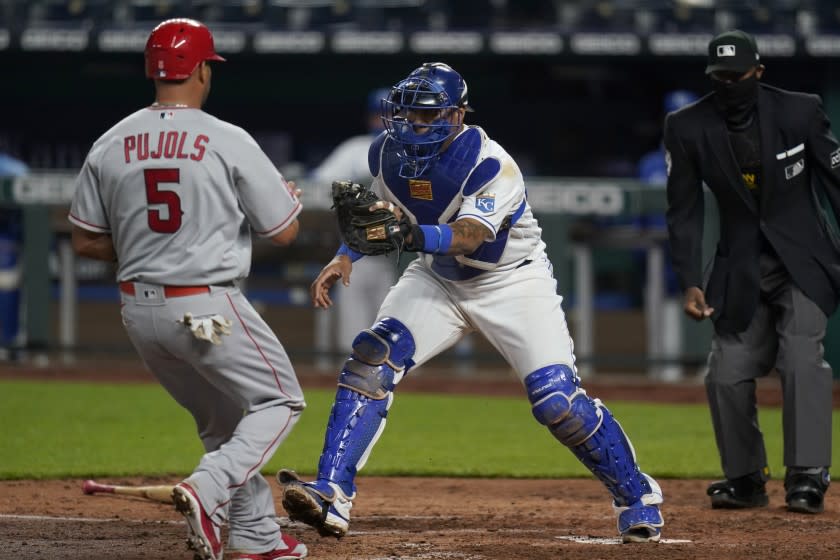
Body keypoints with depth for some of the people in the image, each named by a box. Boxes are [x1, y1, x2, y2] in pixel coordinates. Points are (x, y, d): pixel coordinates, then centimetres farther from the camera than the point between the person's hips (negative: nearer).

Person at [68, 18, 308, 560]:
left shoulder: (110, 145, 2)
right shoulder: (228, 141, -12)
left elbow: (85, 241, 6)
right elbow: (284, 231, -5)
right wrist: (292, 196, 17)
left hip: (139, 310, 6)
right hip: (208, 308, -6)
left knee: (225, 419, 21)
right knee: (280, 401, 9)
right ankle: (207, 490, -13)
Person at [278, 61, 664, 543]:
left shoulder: (492, 166, -29)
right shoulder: (388, 152, -10)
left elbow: (469, 237, -41)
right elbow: (383, 212, 9)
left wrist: (412, 236, -59)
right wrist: (347, 255, -6)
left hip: (512, 282, -5)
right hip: (438, 280, 5)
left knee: (557, 401, -15)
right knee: (371, 360, -19)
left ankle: (636, 494, 9)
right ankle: (332, 498, -21)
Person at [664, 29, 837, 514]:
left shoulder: (800, 112, -11)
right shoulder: (689, 127, -7)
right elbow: (685, 212, -3)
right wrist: (691, 284, -9)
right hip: (741, 269, 3)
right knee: (727, 375, -1)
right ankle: (745, 479, 16)